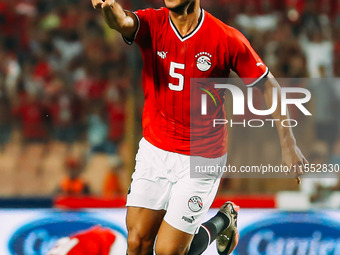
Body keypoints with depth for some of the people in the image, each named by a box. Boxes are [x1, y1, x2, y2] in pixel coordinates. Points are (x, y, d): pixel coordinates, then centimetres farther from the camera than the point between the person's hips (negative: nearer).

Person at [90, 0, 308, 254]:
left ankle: (222, 222, 26)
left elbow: (268, 85, -4)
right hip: (154, 151, 3)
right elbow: (122, 22, -32)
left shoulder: (227, 39, -14)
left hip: (201, 160, -3)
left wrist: (288, 144, -6)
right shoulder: (152, 24, -9)